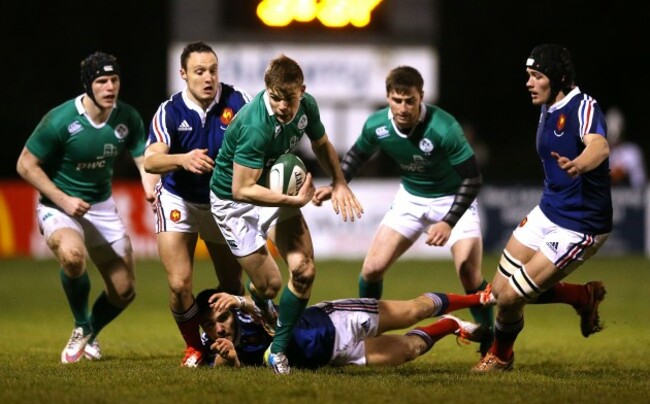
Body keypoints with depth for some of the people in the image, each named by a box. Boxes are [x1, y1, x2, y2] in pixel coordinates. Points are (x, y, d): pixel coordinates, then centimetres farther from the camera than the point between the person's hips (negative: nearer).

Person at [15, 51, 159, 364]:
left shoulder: (128, 118, -7)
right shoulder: (59, 121, -20)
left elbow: (145, 161, -7)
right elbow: (26, 165, -13)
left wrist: (151, 188, -31)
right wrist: (63, 200, -21)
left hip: (102, 207, 5)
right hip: (58, 206, -5)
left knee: (124, 291, 4)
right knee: (72, 255, -37)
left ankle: (90, 336, 36)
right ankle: (81, 328, -10)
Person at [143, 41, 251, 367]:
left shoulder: (235, 101, -15)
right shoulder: (170, 112, -17)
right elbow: (150, 161, -28)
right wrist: (183, 159, -48)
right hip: (178, 201, -1)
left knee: (232, 286, 5)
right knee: (179, 284, -12)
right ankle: (194, 348, 13)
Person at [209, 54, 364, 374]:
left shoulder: (306, 106, -13)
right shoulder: (256, 125, -36)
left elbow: (321, 144, 10)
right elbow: (242, 190, -33)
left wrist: (340, 183, -5)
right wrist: (294, 200, -36)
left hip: (275, 187, 6)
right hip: (233, 201, -6)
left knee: (304, 270, -9)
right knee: (270, 284, -5)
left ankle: (278, 348, 9)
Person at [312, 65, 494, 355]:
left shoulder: (443, 128, -33)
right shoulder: (377, 125, -18)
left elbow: (472, 178, -26)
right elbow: (358, 154, 6)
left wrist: (448, 223, -33)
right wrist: (335, 185, -7)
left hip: (453, 200, -4)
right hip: (410, 198, 4)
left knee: (470, 278, -16)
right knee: (372, 269, -4)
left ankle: (491, 342, 7)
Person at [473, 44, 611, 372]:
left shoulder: (583, 107, -21)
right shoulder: (548, 111, 8)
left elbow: (600, 146, -43)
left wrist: (579, 165, -64)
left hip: (580, 228, -9)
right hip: (547, 213, 9)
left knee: (511, 296, -8)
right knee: (501, 289, 5)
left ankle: (500, 355, 23)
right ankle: (584, 297, 24)